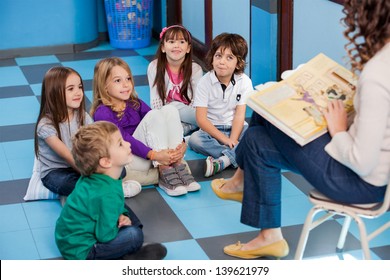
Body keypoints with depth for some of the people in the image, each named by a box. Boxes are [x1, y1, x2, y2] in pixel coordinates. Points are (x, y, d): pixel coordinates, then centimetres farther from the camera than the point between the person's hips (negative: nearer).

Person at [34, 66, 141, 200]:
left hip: (80, 166, 5)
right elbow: (67, 156, -22)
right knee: (68, 183, -40)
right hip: (54, 172, -5)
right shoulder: (46, 125, -18)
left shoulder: (83, 116, 0)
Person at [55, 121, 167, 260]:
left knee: (123, 208, 20)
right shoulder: (108, 194, -29)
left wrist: (121, 216, -4)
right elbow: (106, 236, -25)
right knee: (134, 235, -23)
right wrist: (121, 222, -5)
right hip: (80, 251, -10)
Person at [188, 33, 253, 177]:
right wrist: (225, 139, -23)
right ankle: (235, 156, -31)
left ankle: (221, 161, -40)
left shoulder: (244, 81, -6)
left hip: (235, 127, 1)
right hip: (212, 130, -1)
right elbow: (201, 118, -14)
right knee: (194, 139, -31)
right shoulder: (205, 82, -10)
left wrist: (232, 140, -26)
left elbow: (239, 115, -11)